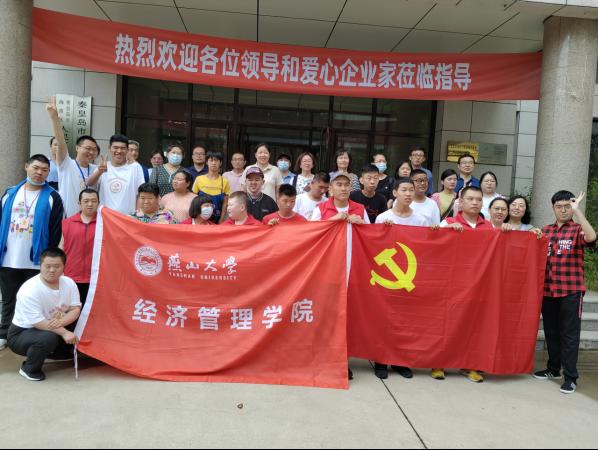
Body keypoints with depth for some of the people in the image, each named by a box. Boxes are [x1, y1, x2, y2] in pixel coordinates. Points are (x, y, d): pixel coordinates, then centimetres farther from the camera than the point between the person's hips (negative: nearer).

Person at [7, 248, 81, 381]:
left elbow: (75, 310, -11)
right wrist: (64, 332, -36)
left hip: (54, 331, 7)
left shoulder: (69, 283, -8)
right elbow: (37, 322, -29)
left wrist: (61, 321, -31)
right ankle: (29, 369, -7)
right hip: (22, 333, -6)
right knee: (48, 337, -34)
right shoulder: (29, 290, -26)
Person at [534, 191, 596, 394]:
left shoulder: (578, 230, -2)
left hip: (571, 290, -5)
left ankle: (571, 377, 8)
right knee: (551, 331, 14)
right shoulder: (545, 231, 10)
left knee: (569, 334, 0)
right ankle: (553, 369, 29)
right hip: (548, 289, 5)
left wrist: (577, 210, -22)